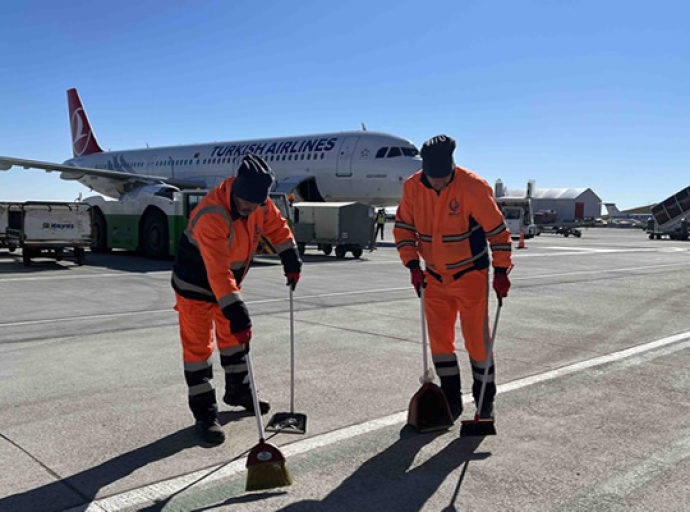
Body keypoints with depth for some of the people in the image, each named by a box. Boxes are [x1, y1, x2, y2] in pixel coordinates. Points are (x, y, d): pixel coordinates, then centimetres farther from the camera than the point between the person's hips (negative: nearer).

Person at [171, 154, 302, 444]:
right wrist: (236, 312, -45)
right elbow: (217, 272, -42)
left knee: (234, 336, 18)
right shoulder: (210, 216, -37)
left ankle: (238, 391, 36)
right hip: (196, 284, -7)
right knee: (198, 346, -3)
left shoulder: (259, 203, -15)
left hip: (229, 281, 7)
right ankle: (204, 413, 5)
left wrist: (291, 260, -3)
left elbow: (277, 226, 5)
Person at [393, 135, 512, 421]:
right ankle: (451, 401, 21)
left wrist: (501, 271, -13)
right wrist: (413, 265, -4)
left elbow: (497, 229, -12)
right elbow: (403, 227, 4)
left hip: (470, 275, -4)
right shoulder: (412, 187, -7)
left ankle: (485, 401, 18)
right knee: (439, 339, 5)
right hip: (434, 277, 4)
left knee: (477, 338, 0)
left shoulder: (473, 187, -19)